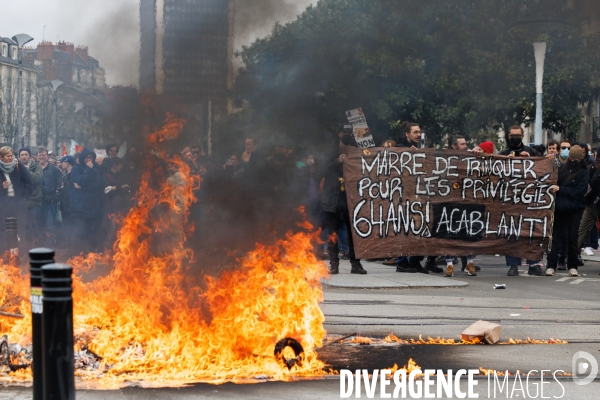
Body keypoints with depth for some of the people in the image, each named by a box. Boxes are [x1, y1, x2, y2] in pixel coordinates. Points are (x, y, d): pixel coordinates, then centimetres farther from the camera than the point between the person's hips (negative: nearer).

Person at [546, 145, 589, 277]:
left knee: (572, 237, 2)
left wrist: (560, 189, -13)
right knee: (555, 236, 1)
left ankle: (572, 266, 11)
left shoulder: (584, 173, -2)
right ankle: (551, 266, 2)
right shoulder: (562, 168, 6)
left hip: (574, 209, -3)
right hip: (559, 208, 3)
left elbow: (579, 192, -10)